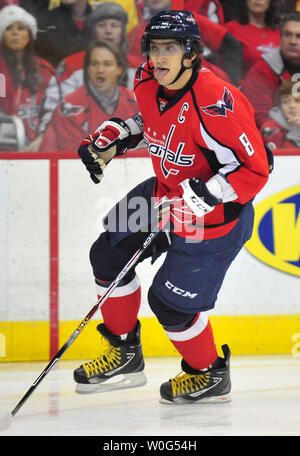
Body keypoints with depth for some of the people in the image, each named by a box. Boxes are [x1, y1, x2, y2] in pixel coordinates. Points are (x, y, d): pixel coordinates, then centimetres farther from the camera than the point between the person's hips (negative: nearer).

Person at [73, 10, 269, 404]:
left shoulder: (215, 104, -34)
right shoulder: (148, 82, -9)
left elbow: (252, 170, -30)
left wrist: (195, 199, -33)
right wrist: (113, 137, 1)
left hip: (214, 211, -8)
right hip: (167, 191, 9)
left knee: (171, 301, -6)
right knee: (109, 254, 9)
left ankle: (210, 375, 20)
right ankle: (124, 355, 26)